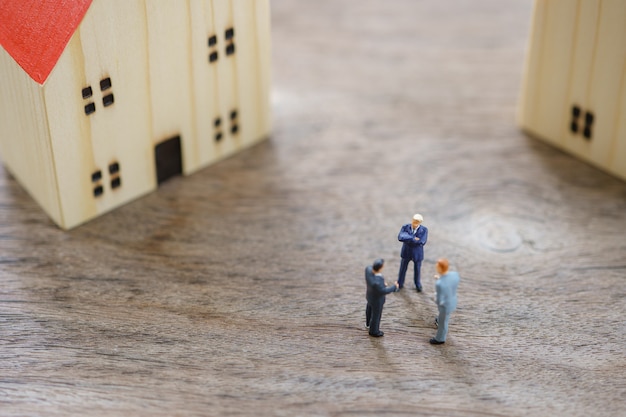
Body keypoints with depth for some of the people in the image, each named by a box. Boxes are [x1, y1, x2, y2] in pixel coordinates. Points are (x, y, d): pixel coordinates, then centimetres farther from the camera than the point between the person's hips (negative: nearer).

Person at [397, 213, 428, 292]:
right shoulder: (405, 227, -14)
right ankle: (400, 284, 36)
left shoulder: (424, 230, -18)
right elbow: (400, 237, -30)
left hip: (417, 253, -1)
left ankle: (417, 284, 42)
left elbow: (422, 242, -29)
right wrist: (413, 239, -34)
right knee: (402, 269, 15)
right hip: (406, 252, 1)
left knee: (417, 270, 18)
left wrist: (408, 240, -24)